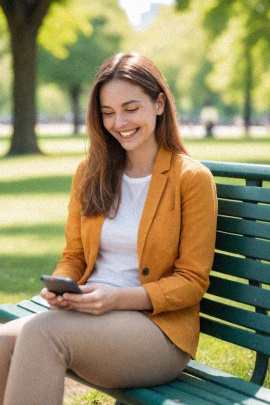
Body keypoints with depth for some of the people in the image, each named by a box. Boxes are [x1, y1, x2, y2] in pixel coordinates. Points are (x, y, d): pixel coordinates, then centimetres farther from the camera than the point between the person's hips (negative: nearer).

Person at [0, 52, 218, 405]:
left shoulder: (192, 178, -3)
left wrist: (118, 298, -20)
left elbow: (192, 281, -5)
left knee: (41, 333, -32)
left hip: (160, 328, -4)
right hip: (91, 316, 5)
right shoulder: (91, 172, 13)